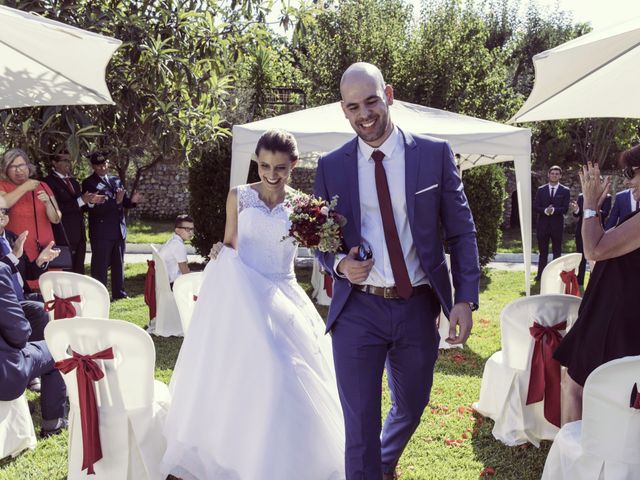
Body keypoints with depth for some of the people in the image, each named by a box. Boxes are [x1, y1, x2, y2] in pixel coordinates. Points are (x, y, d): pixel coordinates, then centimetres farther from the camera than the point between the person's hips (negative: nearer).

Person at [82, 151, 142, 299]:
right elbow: (94, 208, -17)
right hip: (101, 231, -6)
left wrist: (132, 201, -10)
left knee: (119, 264, 12)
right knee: (100, 265, 0)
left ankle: (119, 293, 21)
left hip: (119, 230, 6)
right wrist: (116, 201, -26)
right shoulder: (89, 183, -6)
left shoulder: (116, 181, 13)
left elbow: (124, 202, 13)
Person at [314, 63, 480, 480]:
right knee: (360, 427, 2)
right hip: (358, 310, -1)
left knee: (411, 408, 22)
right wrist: (339, 264, -13)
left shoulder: (435, 153, -2)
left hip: (419, 308, 2)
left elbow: (462, 231, 1)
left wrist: (466, 299, -8)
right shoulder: (331, 166, 1)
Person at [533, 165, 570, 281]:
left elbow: (565, 209, -7)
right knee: (542, 252, 8)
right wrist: (545, 210, -19)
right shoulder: (541, 190, 6)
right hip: (543, 225, 1)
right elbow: (535, 207, -1)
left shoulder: (565, 191, 1)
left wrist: (554, 210, -23)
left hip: (557, 225, -1)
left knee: (557, 252, 6)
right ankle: (541, 275, 13)